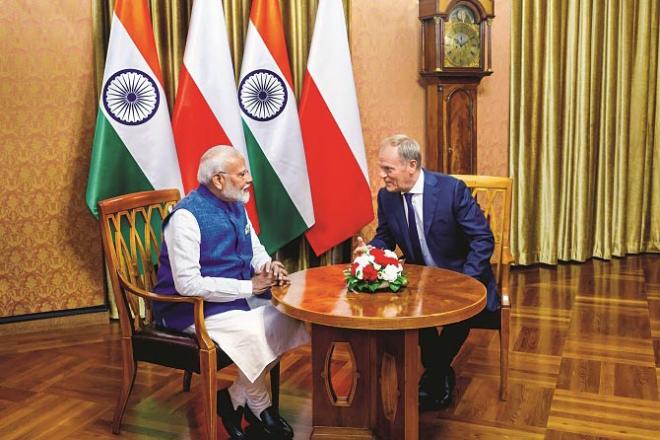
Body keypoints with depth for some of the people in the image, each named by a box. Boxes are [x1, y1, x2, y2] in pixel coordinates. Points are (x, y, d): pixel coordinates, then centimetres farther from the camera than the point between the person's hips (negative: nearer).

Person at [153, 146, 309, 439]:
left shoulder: (235, 205, 5)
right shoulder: (187, 216, -20)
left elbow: (256, 249, 17)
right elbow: (188, 285, -25)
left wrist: (268, 266, -8)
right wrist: (249, 286, -23)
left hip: (238, 297, 8)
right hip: (193, 309, -8)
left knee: (287, 316, -12)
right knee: (251, 330, -30)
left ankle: (236, 398, -1)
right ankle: (259, 407, -1)